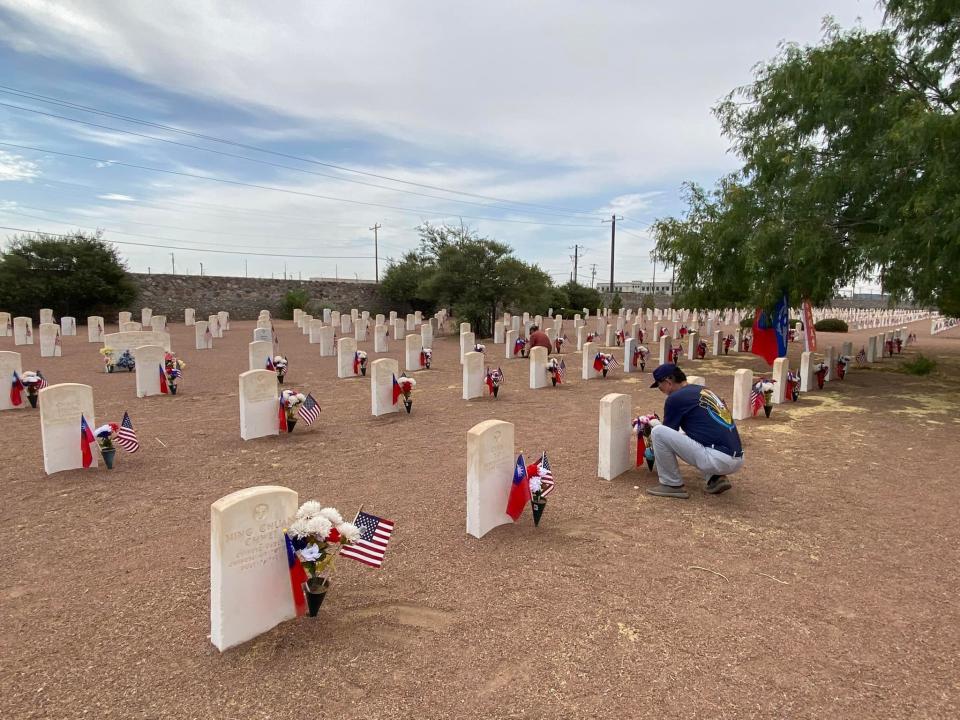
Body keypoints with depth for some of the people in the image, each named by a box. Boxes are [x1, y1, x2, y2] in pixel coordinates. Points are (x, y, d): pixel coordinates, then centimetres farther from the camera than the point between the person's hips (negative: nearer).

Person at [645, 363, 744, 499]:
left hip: (717, 460, -9)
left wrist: (654, 438, 31)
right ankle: (715, 478, 16)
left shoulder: (676, 397, -5)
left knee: (657, 432, -7)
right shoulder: (703, 390, 19)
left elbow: (667, 433, 9)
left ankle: (673, 485, 3)